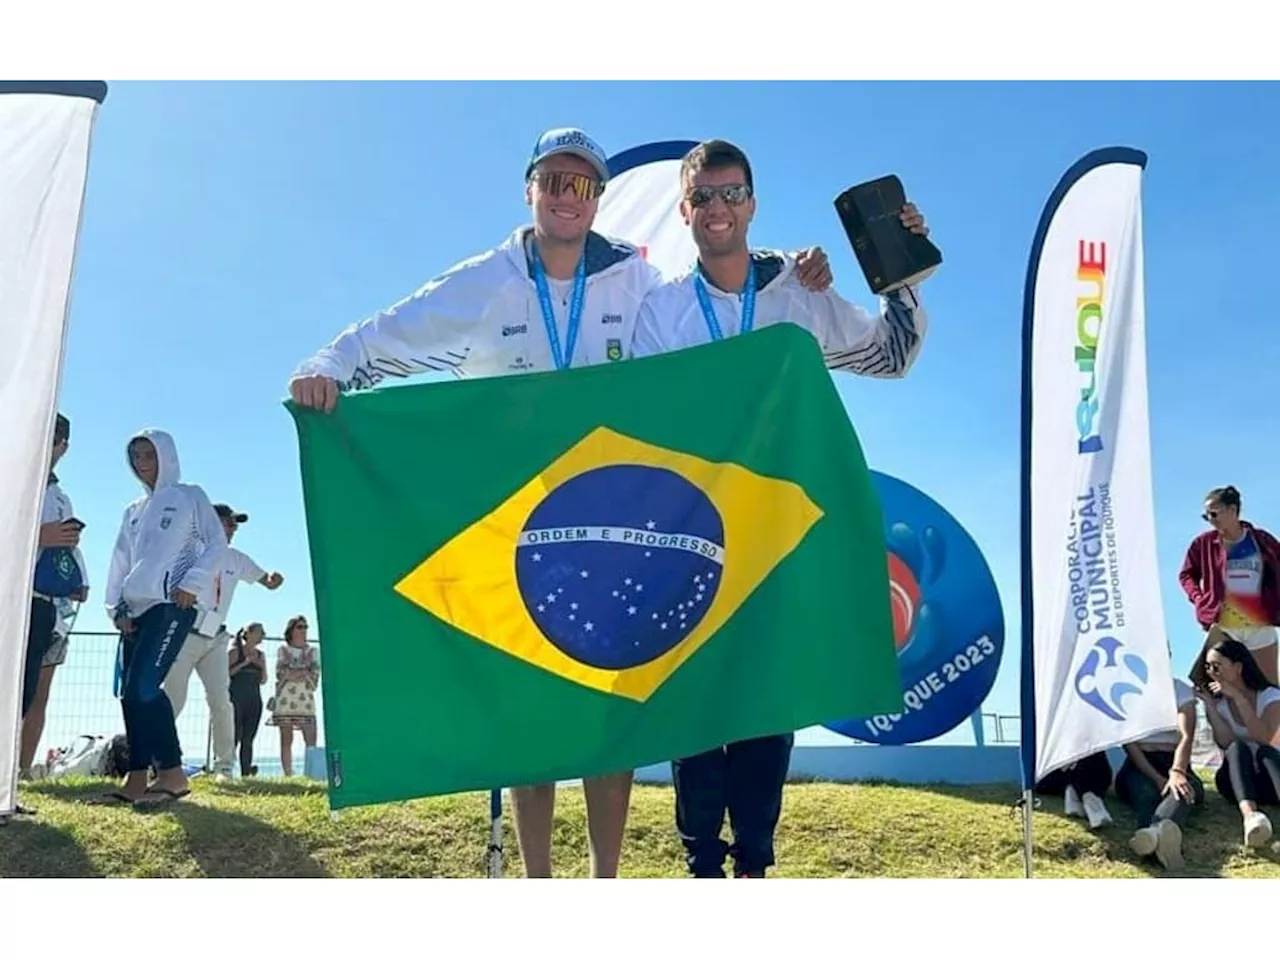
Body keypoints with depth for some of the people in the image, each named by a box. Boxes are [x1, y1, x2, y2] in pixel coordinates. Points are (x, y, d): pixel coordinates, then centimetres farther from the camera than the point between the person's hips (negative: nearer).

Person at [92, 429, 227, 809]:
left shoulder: (189, 496, 8)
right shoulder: (133, 510, 24)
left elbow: (216, 543, -1)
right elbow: (120, 561, 19)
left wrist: (192, 583, -13)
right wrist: (116, 607, 7)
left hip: (173, 604, -7)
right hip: (136, 607, 7)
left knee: (144, 686, -19)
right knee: (130, 692, 2)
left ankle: (173, 774, -15)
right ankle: (137, 778, 6)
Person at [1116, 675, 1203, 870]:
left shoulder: (1181, 689, 11)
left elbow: (1186, 736, -6)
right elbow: (1128, 742, -3)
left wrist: (1176, 773, -28)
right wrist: (1158, 779, -20)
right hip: (1139, 766, 0)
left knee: (1185, 790, -37)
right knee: (1145, 791, -36)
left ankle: (1155, 832, -72)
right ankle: (1160, 838, -72)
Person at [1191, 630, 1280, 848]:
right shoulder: (1218, 703, 5)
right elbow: (1228, 744, -12)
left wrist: (1238, 697, -20)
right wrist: (1209, 704, -16)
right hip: (1236, 779, 1)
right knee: (1238, 748, -31)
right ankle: (1249, 815, -61)